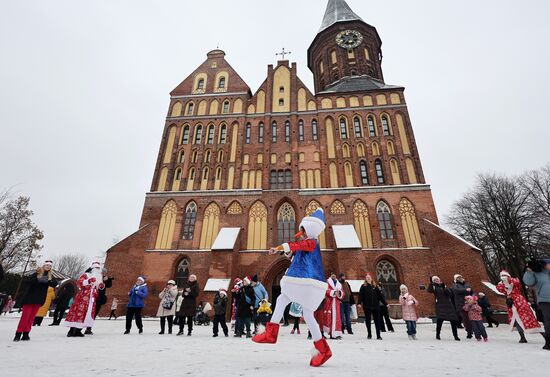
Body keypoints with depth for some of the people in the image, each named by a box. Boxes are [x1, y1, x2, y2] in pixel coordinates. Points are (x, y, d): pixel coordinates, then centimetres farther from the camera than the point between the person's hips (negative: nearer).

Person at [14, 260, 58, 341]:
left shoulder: (50, 276, 7)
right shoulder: (37, 274, -2)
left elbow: (55, 284, -5)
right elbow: (26, 281, -13)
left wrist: (49, 281, -24)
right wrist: (37, 279, -28)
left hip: (39, 299, 3)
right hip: (30, 298, -3)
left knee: (31, 317, 7)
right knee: (25, 316, -4)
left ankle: (26, 334, 12)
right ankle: (18, 334, 4)